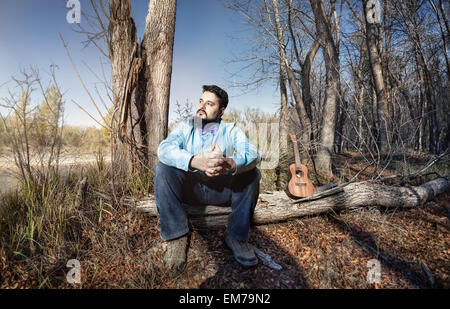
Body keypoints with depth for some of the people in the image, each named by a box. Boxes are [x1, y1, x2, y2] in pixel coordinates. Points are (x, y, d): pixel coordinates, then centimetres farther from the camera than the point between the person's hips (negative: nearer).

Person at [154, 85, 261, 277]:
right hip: (190, 189, 1)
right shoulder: (185, 127, 2)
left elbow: (253, 154, -19)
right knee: (163, 168, -23)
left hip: (222, 190, 0)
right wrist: (195, 161, -41)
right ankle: (176, 237, -18)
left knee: (251, 173, -22)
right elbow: (164, 148, -20)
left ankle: (237, 235, -12)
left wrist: (230, 164, -44)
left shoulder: (231, 130, 0)